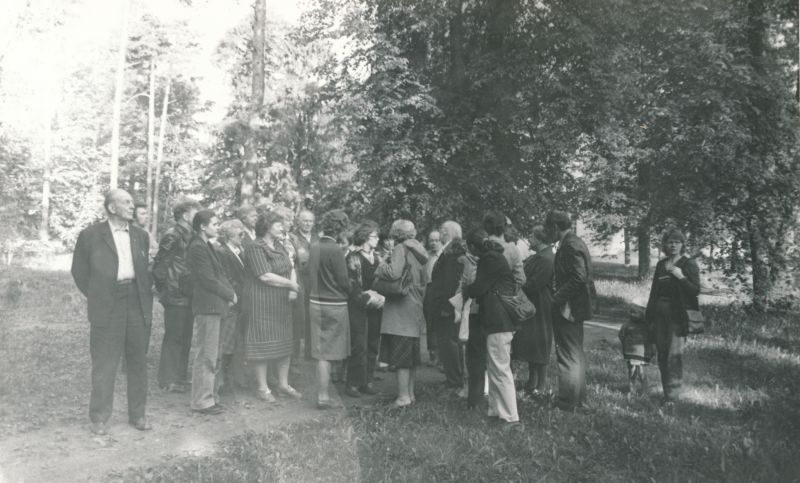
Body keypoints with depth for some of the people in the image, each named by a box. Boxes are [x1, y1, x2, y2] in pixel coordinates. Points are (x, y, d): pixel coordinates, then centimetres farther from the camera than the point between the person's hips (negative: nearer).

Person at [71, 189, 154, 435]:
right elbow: (79, 270, 7)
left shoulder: (141, 235, 13)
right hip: (107, 306, -4)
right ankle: (99, 418, 12)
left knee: (138, 361, 8)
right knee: (104, 364, 0)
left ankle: (137, 414, 19)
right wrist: (95, 295, 3)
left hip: (138, 303, 4)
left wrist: (147, 290, 8)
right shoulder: (91, 235, 1)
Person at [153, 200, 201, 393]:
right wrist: (167, 288, -12)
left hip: (188, 296, 8)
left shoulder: (189, 236, 14)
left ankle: (180, 377, 24)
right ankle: (168, 380, 9)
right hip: (176, 297, -8)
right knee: (174, 338, -1)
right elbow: (159, 266, -14)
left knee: (185, 338, 14)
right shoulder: (172, 236, -13)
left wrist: (192, 290, 13)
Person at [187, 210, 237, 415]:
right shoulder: (197, 248, -16)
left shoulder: (207, 245, 15)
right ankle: (202, 401, 8)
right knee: (206, 356, -2)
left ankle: (210, 394, 28)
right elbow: (208, 280, -18)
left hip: (214, 306, 10)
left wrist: (229, 291, 1)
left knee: (213, 355, 17)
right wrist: (230, 294, -7)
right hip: (207, 306, -10)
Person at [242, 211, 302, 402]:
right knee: (263, 343, 0)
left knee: (283, 342, 11)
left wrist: (292, 290, -6)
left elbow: (289, 271, 13)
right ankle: (262, 387, 12)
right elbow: (266, 276, -21)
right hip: (261, 303, -8)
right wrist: (291, 284, -12)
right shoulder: (254, 248, -13)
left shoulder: (280, 246, 12)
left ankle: (283, 384, 22)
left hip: (282, 302, 8)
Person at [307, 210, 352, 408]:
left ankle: (322, 393, 23)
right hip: (334, 304, -6)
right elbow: (343, 281, -15)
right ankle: (323, 396, 10)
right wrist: (352, 293, 3)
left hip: (315, 302, 6)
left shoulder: (314, 246, 3)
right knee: (327, 353, 3)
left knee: (321, 351, 14)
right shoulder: (335, 250, -18)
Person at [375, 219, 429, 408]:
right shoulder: (418, 251, 14)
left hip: (401, 309, -9)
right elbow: (425, 281, 17)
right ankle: (410, 393, 23)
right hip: (416, 309, 9)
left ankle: (403, 397, -3)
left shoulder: (401, 249, -11)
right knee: (411, 355, 15)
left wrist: (381, 267, -7)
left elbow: (394, 273, -25)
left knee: (400, 355, -5)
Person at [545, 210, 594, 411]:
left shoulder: (570, 245, -18)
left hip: (567, 308, -11)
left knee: (568, 355, -3)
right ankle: (578, 397, 31)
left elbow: (578, 277, -26)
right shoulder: (575, 242, 13)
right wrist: (558, 295, 12)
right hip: (576, 307, 11)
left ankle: (566, 402, 6)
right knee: (576, 353, 19)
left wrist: (557, 298, -20)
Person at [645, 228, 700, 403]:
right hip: (660, 313, 6)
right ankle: (667, 391, 18)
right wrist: (649, 315, 15)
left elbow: (695, 291, -5)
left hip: (677, 314, -6)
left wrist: (681, 277, -19)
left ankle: (673, 395, -8)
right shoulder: (661, 264, 15)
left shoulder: (689, 264, 0)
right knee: (662, 354, 8)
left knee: (674, 355, -10)